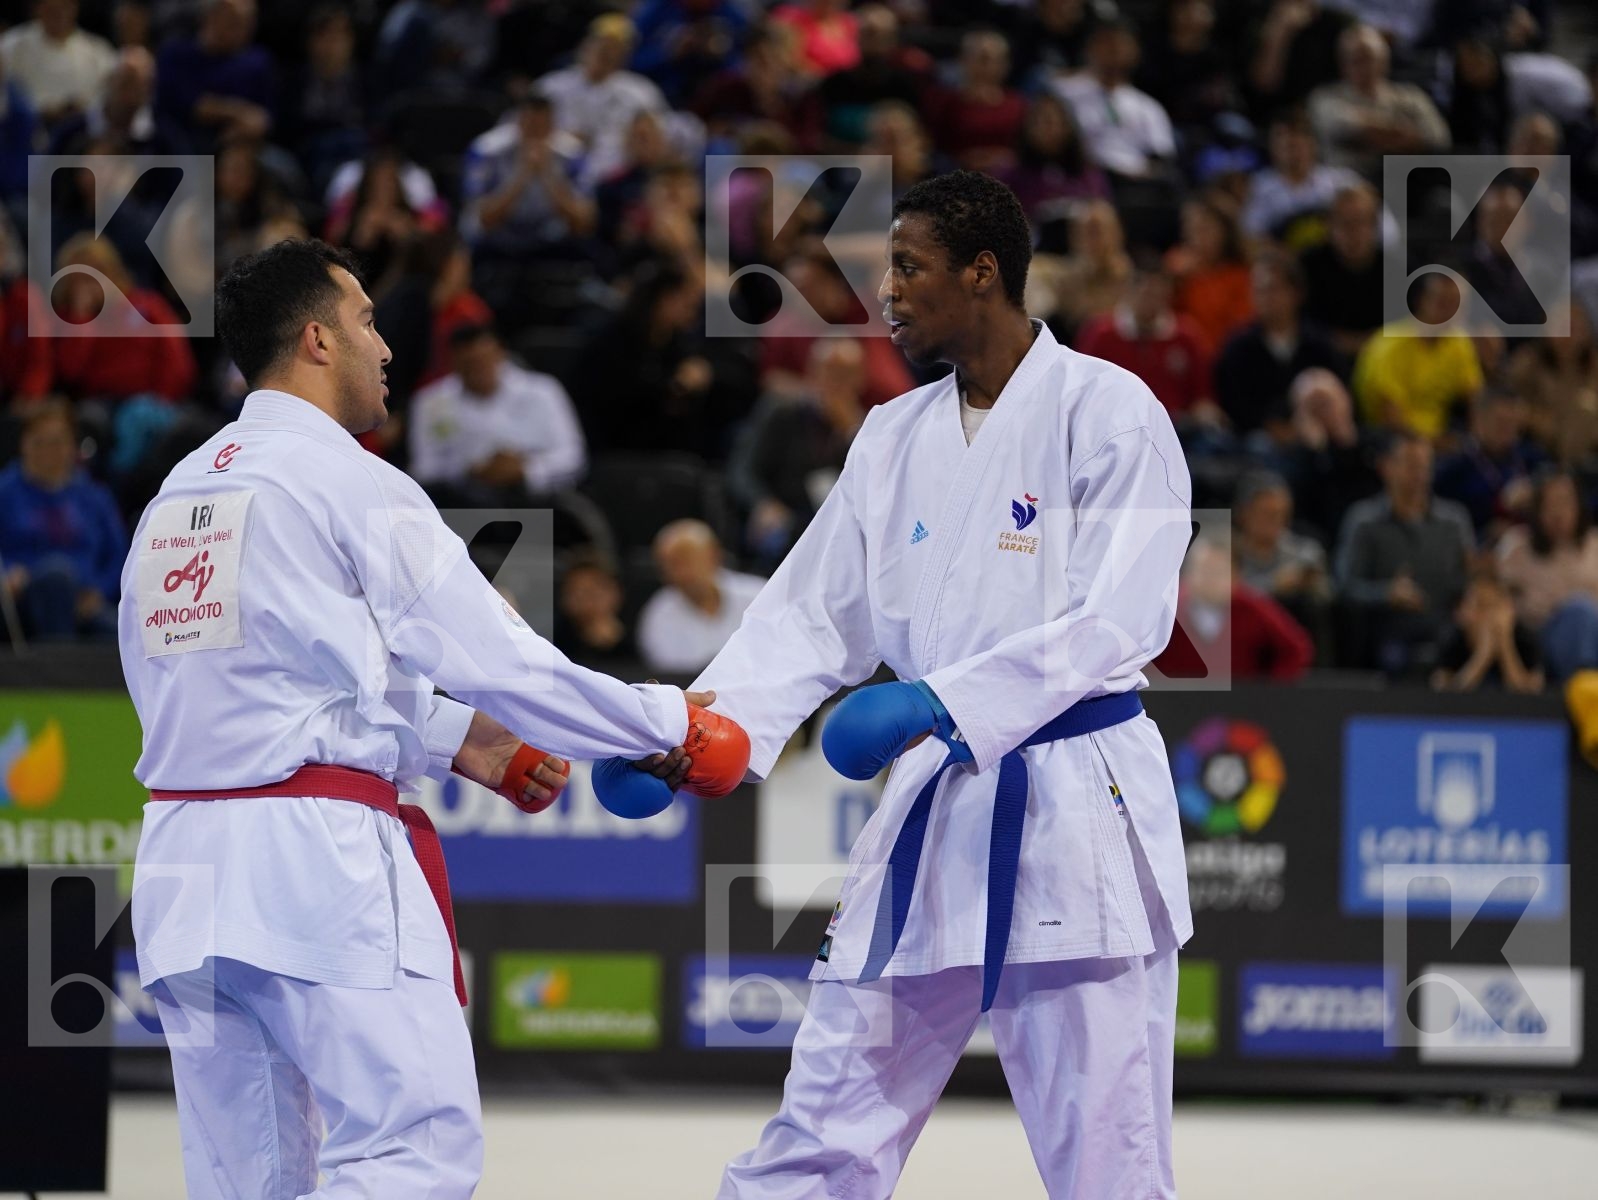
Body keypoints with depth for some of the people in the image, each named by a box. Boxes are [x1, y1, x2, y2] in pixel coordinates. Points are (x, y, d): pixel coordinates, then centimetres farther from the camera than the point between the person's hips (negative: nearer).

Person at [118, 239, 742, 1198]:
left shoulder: (180, 495, 17)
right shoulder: (350, 483, -6)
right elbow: (497, 660, -7)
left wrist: (454, 742, 23)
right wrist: (671, 724, 4)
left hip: (183, 863, 8)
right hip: (316, 856, -8)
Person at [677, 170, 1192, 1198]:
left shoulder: (1105, 412, -10)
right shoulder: (896, 438, 11)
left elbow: (1119, 620, -18)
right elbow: (812, 618, 10)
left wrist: (939, 703, -28)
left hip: (1075, 812, -6)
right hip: (934, 806, 6)